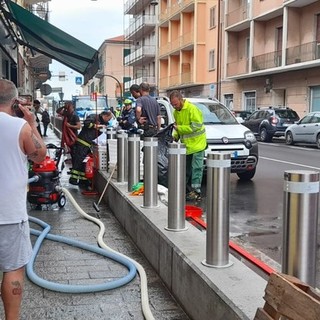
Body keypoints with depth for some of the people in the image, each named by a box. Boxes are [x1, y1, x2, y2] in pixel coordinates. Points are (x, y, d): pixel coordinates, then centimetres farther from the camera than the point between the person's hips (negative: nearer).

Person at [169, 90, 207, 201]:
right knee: (186, 169, 12)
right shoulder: (176, 112, 10)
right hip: (186, 145, 8)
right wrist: (176, 135, 4)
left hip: (196, 143, -8)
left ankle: (196, 192, -2)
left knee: (196, 168, -5)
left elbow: (196, 126, -22)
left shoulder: (192, 109, -16)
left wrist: (180, 128, -21)